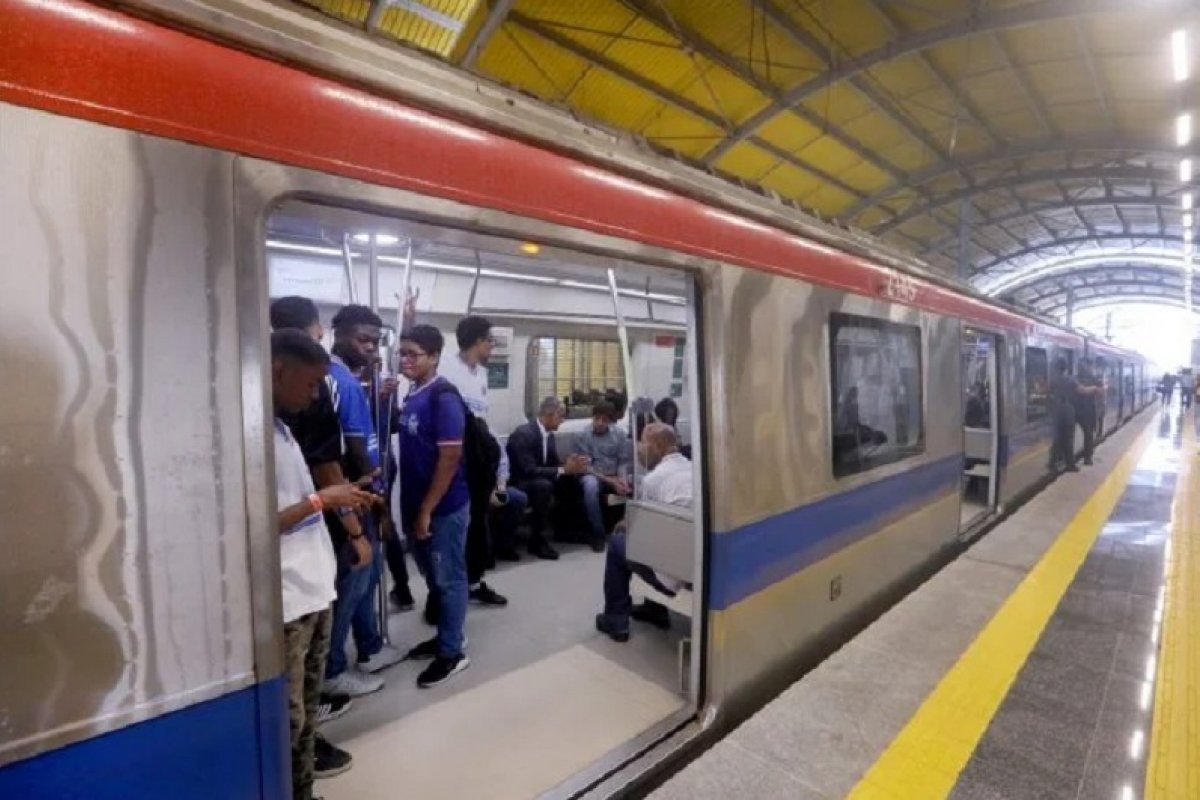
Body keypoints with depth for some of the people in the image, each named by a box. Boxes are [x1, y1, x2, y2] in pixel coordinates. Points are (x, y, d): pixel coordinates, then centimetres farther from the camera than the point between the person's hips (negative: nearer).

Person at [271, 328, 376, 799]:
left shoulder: (281, 425, 10)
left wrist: (337, 502, 6)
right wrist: (321, 499, -15)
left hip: (314, 590, 9)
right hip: (285, 600, -9)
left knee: (307, 709, 21)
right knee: (287, 719, 6)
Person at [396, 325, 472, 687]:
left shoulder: (444, 397, -17)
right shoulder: (412, 395, 8)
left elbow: (450, 457, -20)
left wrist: (427, 510, -18)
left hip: (444, 507, -8)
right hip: (417, 503, 8)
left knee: (448, 579, 5)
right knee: (434, 577, 19)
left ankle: (453, 652, 20)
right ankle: (445, 636, 35)